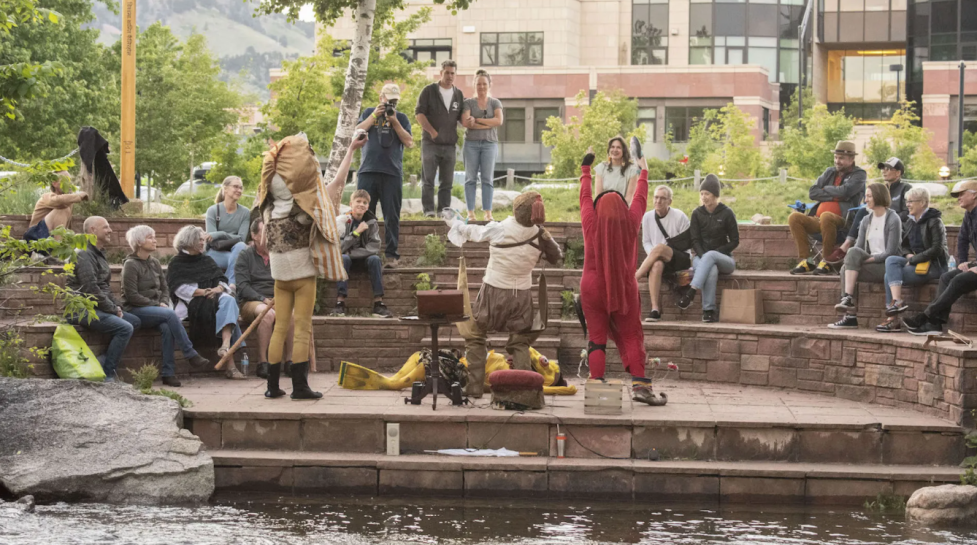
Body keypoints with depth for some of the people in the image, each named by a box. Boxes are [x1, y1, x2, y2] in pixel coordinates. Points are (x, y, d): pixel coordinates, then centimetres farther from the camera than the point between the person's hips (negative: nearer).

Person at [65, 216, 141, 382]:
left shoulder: (99, 254, 20)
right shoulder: (84, 255, -13)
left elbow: (105, 287, 24)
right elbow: (91, 289, -21)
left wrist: (117, 305, 7)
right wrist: (113, 309, -13)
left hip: (98, 308, 10)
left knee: (135, 321, 4)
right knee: (125, 328, -23)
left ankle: (103, 361, -6)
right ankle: (107, 374, -18)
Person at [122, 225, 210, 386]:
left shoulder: (154, 263, 16)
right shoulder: (131, 265, -6)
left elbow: (164, 289, 20)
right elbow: (132, 296, -12)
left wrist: (164, 303, -2)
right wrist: (157, 305, -14)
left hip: (154, 307, 6)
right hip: (136, 311, -6)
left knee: (166, 327, -29)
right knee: (170, 315, -30)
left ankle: (168, 373, -29)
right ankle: (190, 355, -25)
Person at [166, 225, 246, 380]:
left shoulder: (208, 260, 28)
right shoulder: (176, 264, 12)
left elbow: (222, 280, 17)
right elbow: (179, 288, -4)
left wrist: (218, 288, -8)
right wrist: (203, 292, -15)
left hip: (214, 297, 5)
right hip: (192, 303, -5)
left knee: (228, 300, -33)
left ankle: (226, 344, -51)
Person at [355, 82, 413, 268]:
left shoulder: (401, 117, 13)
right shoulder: (369, 113, 16)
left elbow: (408, 142, 2)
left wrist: (394, 122, -6)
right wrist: (375, 115, -4)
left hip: (392, 173, 0)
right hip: (368, 171, 0)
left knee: (392, 217, -2)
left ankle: (392, 254, 0)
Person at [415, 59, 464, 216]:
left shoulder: (458, 94, 14)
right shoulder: (429, 91, 1)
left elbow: (461, 117, 20)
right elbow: (419, 113, -4)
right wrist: (432, 131, -14)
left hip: (449, 144, 4)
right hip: (430, 143, -4)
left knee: (447, 181, 4)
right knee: (428, 179, -6)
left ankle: (444, 210, 7)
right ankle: (428, 210, -6)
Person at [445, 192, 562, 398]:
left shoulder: (498, 230, -18)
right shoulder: (540, 236, -11)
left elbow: (473, 232, -1)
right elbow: (556, 257, 6)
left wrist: (454, 222, 17)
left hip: (494, 291, -2)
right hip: (522, 294, 2)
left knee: (474, 336, 13)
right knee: (520, 343, 15)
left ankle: (475, 385, 7)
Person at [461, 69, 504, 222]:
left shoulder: (495, 103, 10)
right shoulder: (468, 103, 6)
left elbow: (499, 121, -7)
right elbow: (465, 122, -9)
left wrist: (477, 120, -10)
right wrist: (488, 124, -10)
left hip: (490, 143, 1)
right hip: (471, 142, -1)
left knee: (487, 179, -3)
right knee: (471, 178, -3)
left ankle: (488, 213, -4)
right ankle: (470, 213, -3)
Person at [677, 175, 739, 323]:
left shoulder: (727, 213, -1)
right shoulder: (697, 213, 6)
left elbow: (734, 241, -1)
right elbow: (695, 241, 2)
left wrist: (716, 252, -13)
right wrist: (702, 255, -17)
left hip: (724, 259, -1)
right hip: (701, 257, 1)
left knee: (710, 256, -39)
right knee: (711, 270, -37)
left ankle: (691, 292, -51)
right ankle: (708, 310, -45)